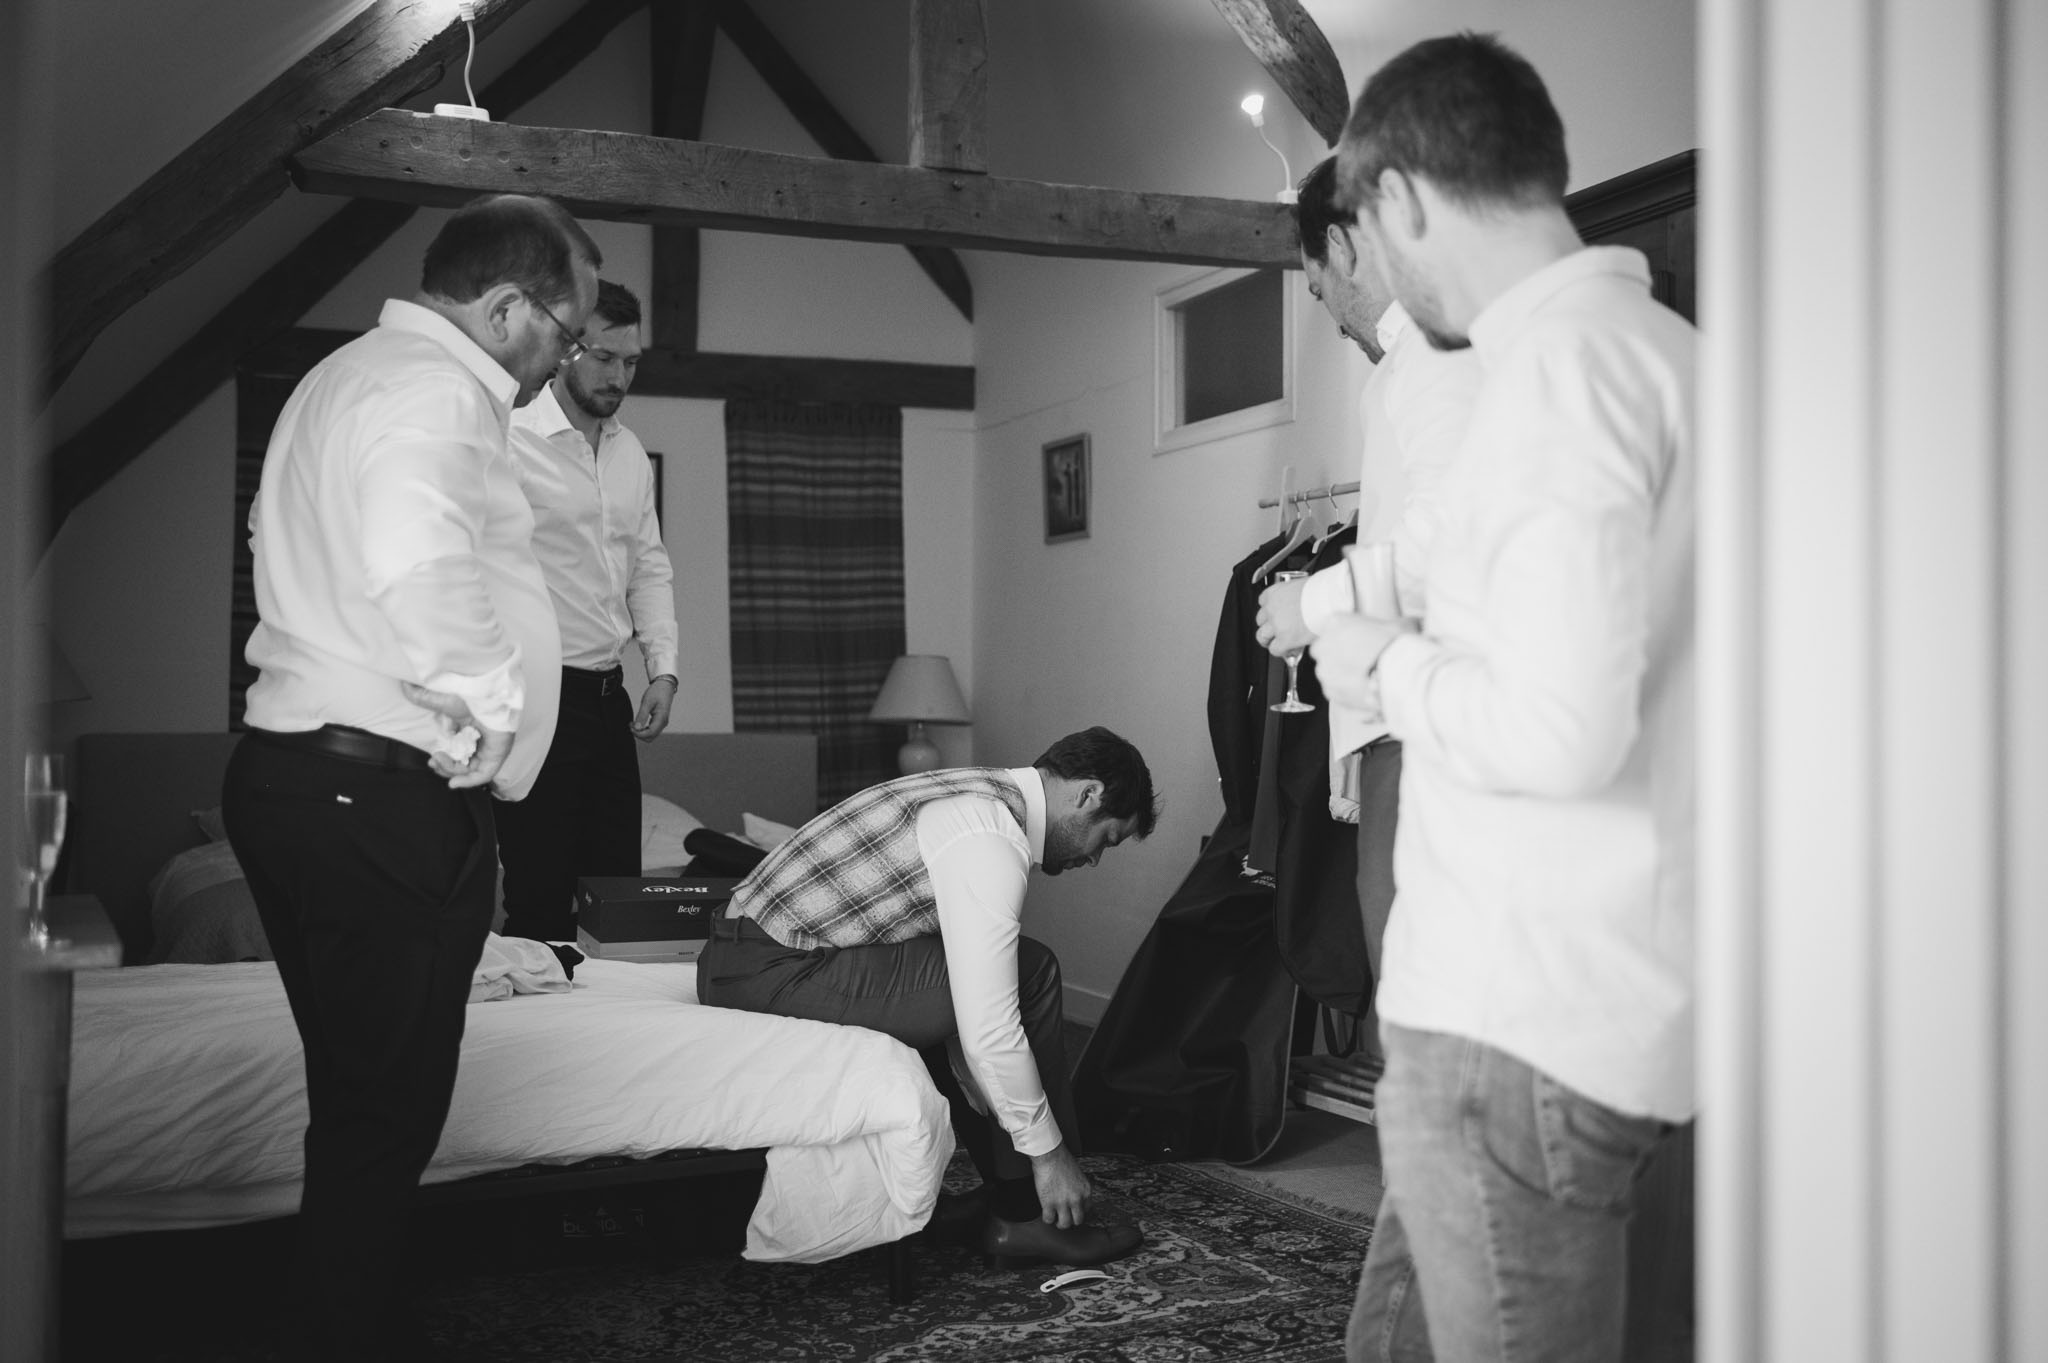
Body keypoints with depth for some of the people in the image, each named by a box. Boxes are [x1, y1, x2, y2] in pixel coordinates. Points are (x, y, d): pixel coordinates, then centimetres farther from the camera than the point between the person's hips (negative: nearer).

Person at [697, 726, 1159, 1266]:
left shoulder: (985, 793, 12)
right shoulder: (991, 839, -18)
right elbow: (987, 1033, -21)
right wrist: (1048, 1151, -10)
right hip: (769, 973, -10)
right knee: (1029, 975, -12)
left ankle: (1006, 1187, 23)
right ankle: (1027, 1215, -1)